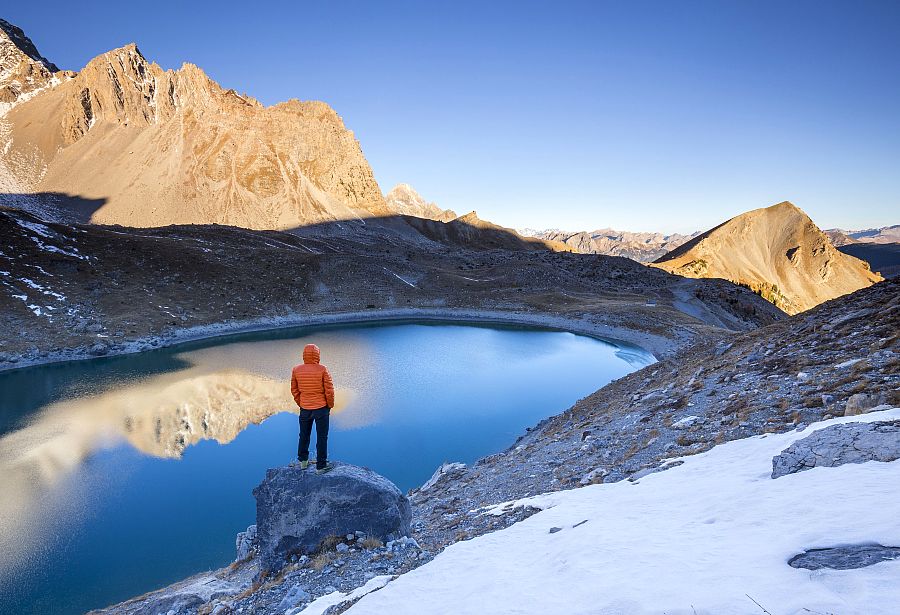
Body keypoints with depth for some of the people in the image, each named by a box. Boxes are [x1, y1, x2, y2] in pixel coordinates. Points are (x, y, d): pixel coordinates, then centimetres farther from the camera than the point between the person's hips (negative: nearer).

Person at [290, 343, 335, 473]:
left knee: (304, 435, 21)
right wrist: (330, 405, 3)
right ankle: (321, 466, 14)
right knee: (321, 437, 7)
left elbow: (294, 390, 4)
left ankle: (303, 461, 34)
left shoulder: (296, 370, -5)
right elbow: (329, 390, -13)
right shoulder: (322, 370, -16)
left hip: (304, 409, 4)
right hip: (321, 408, -4)